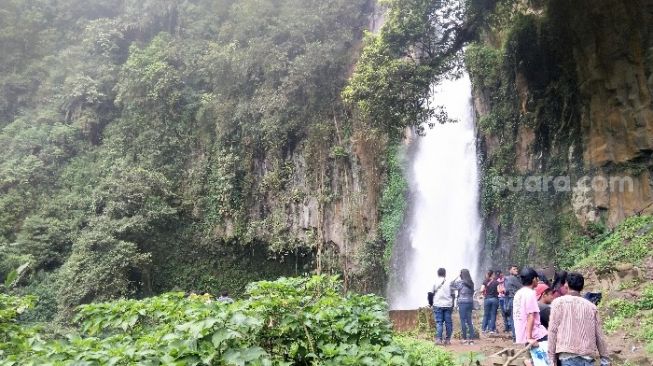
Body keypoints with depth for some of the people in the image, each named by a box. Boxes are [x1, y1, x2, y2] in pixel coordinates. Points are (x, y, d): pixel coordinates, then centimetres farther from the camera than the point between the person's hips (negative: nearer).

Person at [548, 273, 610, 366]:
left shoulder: (558, 302, 4)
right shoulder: (591, 306, 13)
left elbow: (553, 332, -2)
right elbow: (599, 336, 12)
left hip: (568, 357, -3)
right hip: (587, 358, 3)